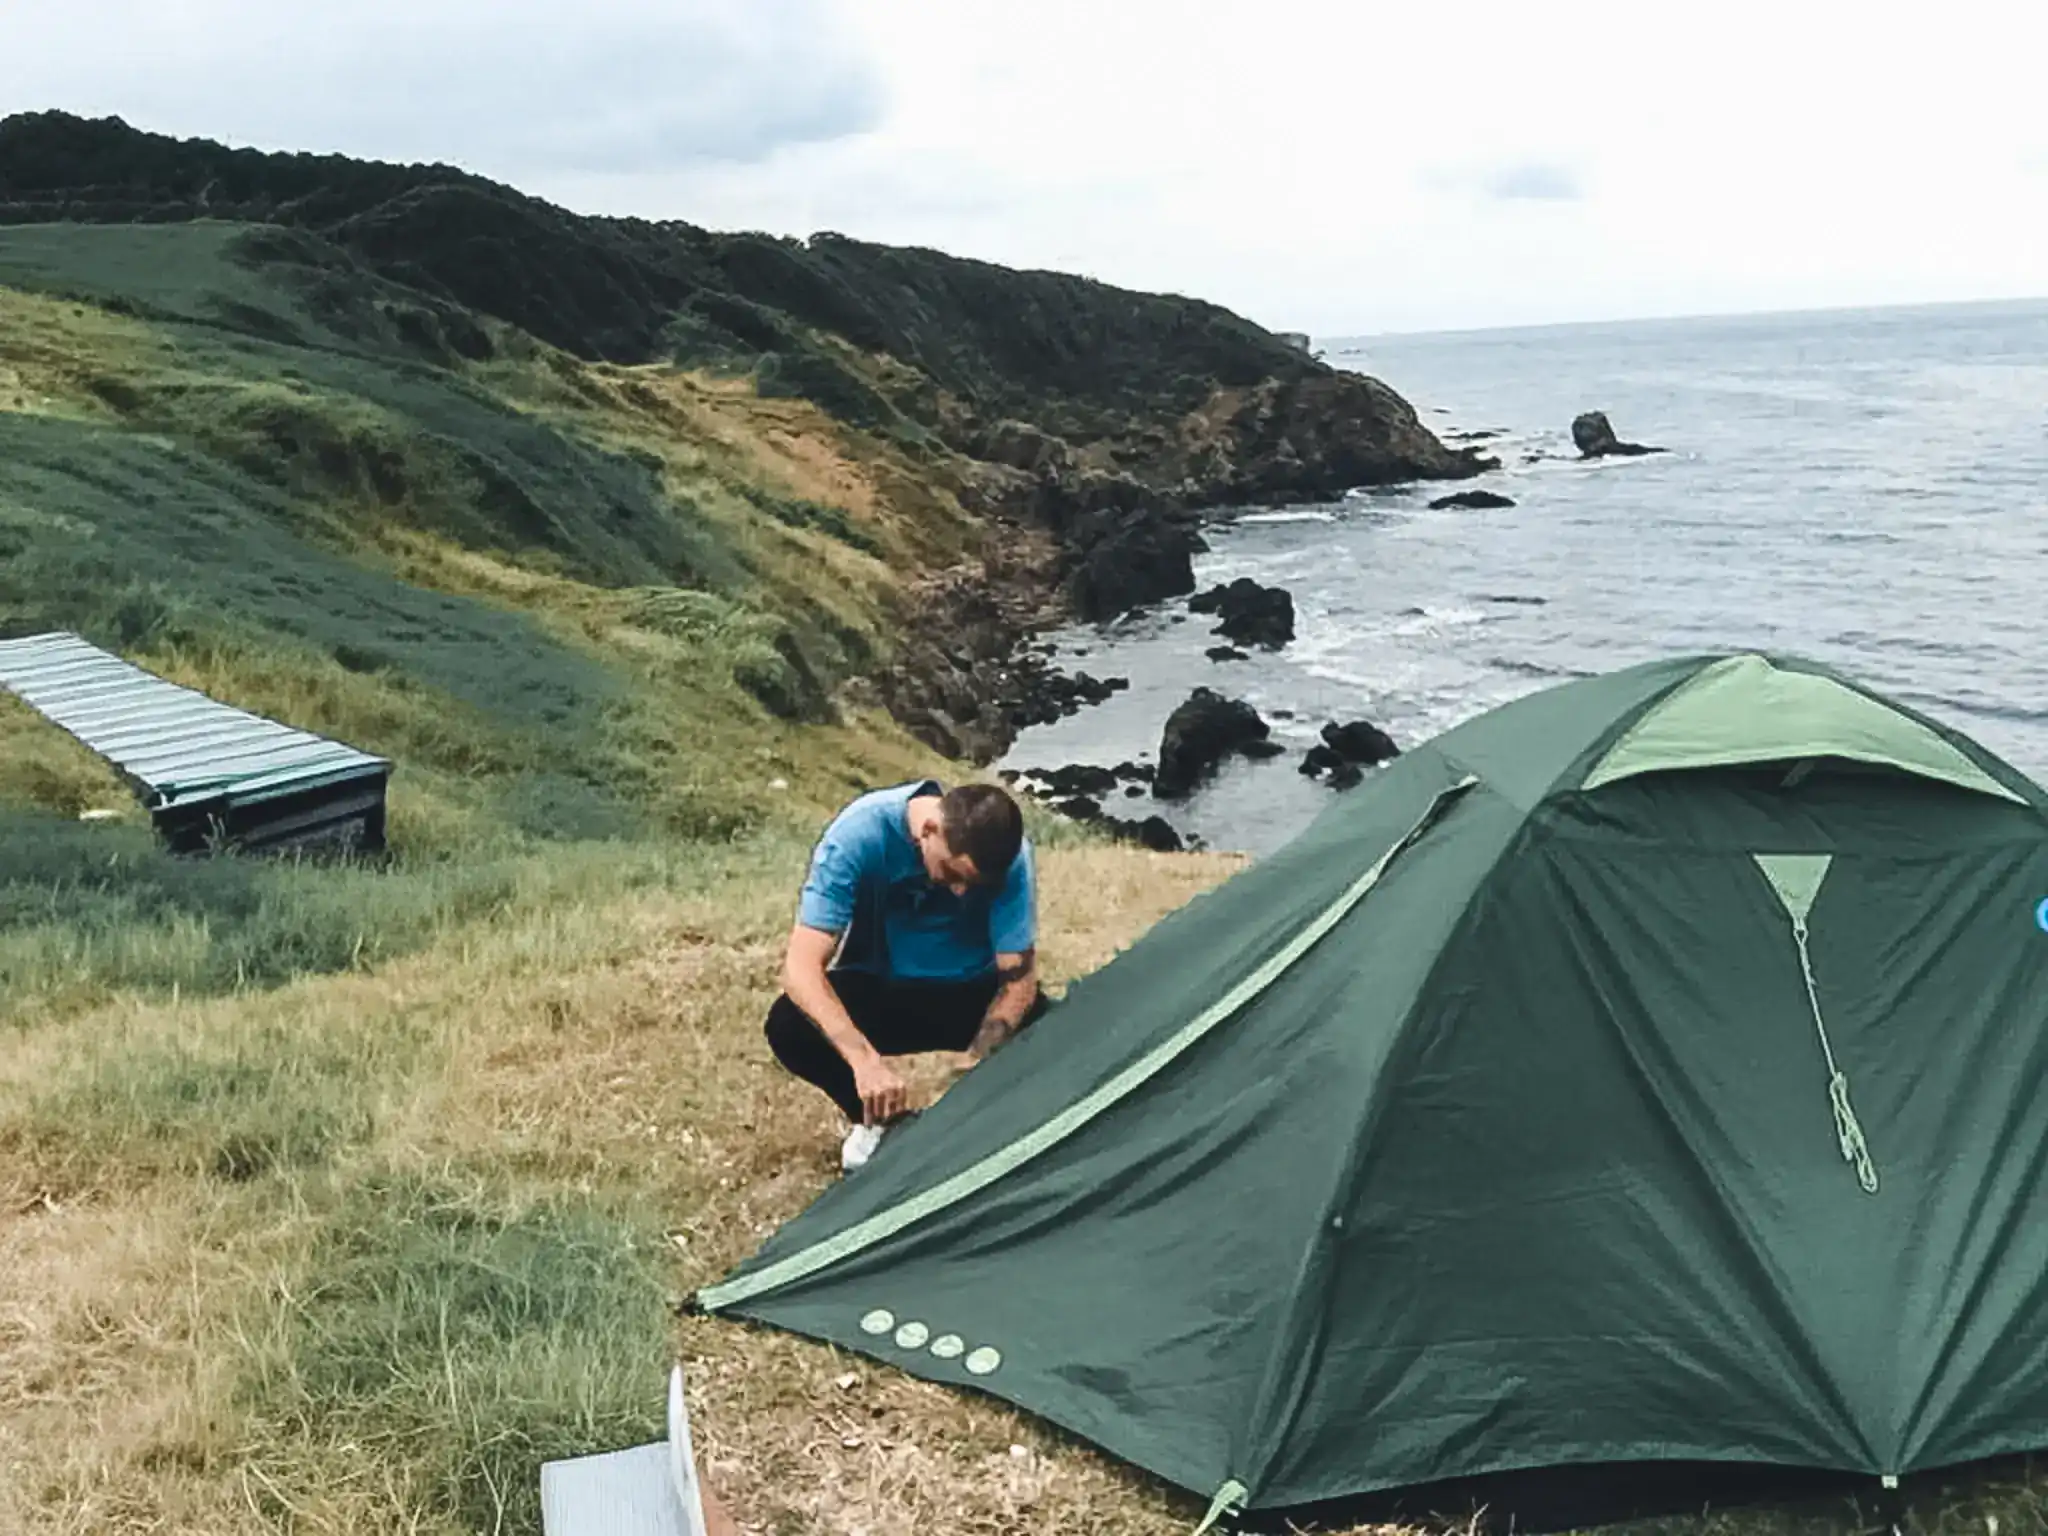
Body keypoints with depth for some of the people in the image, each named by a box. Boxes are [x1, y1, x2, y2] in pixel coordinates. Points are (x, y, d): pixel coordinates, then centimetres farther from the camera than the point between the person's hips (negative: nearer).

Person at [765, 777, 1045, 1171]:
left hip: (969, 993, 0)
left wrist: (974, 1064, -38)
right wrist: (865, 1060, -49)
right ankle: (875, 1120, -2)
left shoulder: (1008, 856, -26)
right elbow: (801, 965, -35)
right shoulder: (859, 834, -30)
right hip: (877, 991, 0)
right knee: (789, 1025, -30)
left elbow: (1019, 978, -21)